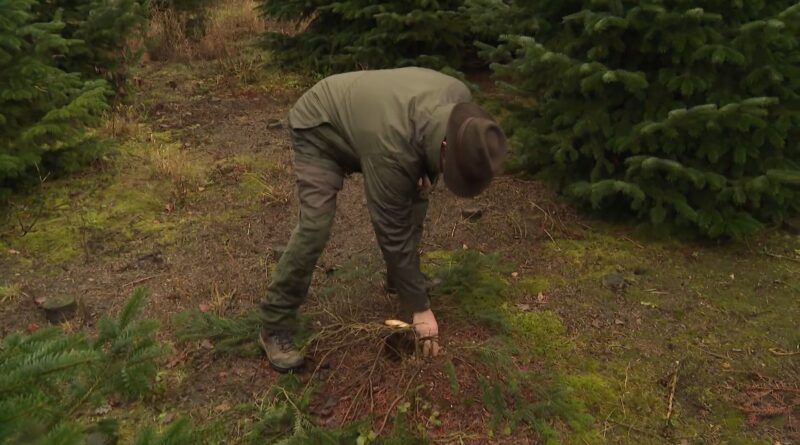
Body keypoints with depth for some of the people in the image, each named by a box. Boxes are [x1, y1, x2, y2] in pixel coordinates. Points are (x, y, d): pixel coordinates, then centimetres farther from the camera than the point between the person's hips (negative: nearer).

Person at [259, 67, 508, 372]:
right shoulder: (391, 148, -42)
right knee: (315, 227, -20)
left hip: (363, 115, 7)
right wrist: (419, 307, -24)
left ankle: (398, 282, 23)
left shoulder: (460, 98, -23)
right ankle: (275, 328, -7)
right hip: (319, 129, -7)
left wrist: (426, 173, -12)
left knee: (413, 200, 2)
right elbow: (393, 232, -32)